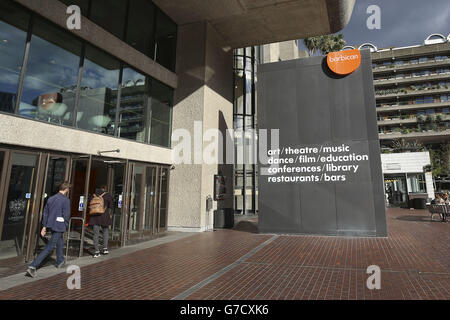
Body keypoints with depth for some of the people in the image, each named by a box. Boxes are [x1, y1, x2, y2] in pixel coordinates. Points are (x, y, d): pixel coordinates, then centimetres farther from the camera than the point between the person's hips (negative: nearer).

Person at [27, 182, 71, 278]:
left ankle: (60, 261, 39)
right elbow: (66, 215, -14)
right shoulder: (66, 200, -12)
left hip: (51, 225, 8)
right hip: (59, 226, -8)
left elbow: (45, 212, 11)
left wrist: (44, 226, 13)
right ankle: (33, 266, -8)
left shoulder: (51, 198, 10)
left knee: (60, 242, 25)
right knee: (49, 248, -3)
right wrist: (66, 227, -1)